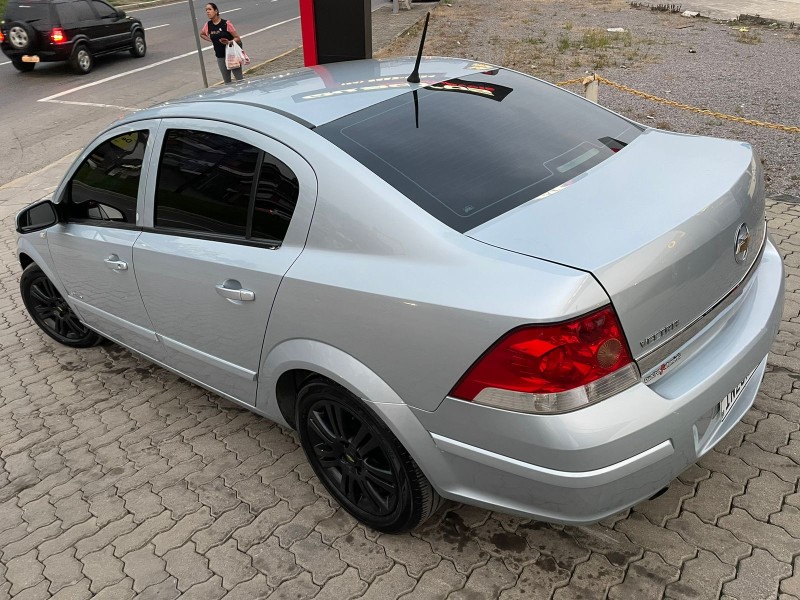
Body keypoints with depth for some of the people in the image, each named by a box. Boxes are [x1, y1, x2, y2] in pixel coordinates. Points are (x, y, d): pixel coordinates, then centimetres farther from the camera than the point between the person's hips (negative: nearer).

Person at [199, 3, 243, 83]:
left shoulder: (226, 23, -11)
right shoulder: (208, 25, 2)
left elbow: (237, 38, -9)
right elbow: (201, 34, 23)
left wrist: (229, 42, -27)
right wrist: (211, 40, 8)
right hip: (220, 57, 4)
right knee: (227, 81, 11)